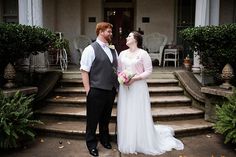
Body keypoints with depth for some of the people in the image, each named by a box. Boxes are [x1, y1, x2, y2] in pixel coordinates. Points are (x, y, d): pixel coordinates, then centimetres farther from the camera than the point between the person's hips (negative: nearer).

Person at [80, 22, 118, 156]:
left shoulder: (113, 50, 11)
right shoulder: (91, 49, -9)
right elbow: (84, 71, -12)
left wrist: (119, 82, 5)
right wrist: (88, 90, -15)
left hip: (111, 90, 6)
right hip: (96, 91, -6)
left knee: (106, 118, 21)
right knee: (93, 119, 9)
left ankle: (105, 139, 42)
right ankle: (91, 144, 28)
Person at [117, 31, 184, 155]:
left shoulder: (143, 53, -6)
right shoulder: (122, 54, 10)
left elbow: (148, 71, -9)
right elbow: (118, 70, 14)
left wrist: (134, 78, -18)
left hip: (138, 88, -5)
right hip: (124, 88, 5)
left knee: (139, 115, 1)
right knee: (126, 115, 8)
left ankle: (142, 144, 19)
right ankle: (127, 143, 23)